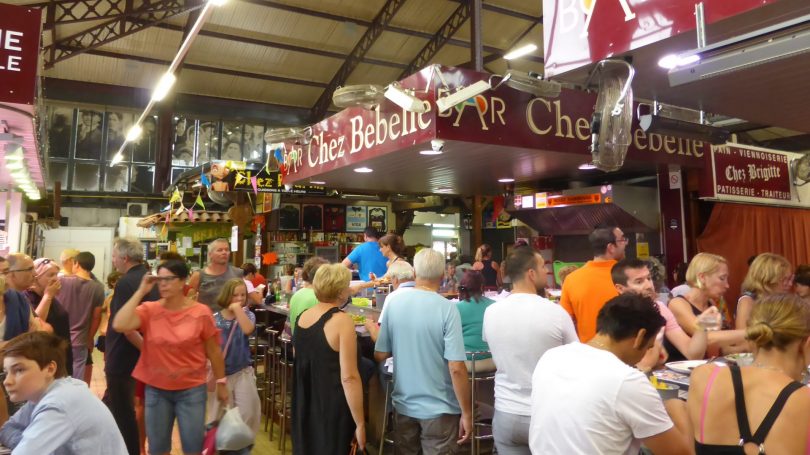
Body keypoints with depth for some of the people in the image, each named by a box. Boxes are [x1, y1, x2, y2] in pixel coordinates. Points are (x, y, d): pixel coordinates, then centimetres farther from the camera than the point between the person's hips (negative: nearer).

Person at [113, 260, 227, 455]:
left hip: (192, 390, -2)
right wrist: (141, 292, -17)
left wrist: (221, 382, 5)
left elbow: (213, 351, -1)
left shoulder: (201, 313, -10)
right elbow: (119, 325, -22)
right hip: (156, 390, 2)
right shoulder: (149, 310, -5)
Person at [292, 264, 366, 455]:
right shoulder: (342, 321, -19)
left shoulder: (301, 317, 3)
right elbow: (349, 377, -21)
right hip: (332, 410, -7)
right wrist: (360, 423, -15)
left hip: (303, 406, 7)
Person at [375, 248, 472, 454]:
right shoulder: (447, 308, -18)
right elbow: (456, 368, -20)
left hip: (403, 404, 4)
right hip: (439, 408, -4)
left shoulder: (393, 302, -6)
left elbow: (380, 355, -1)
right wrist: (466, 413, -10)